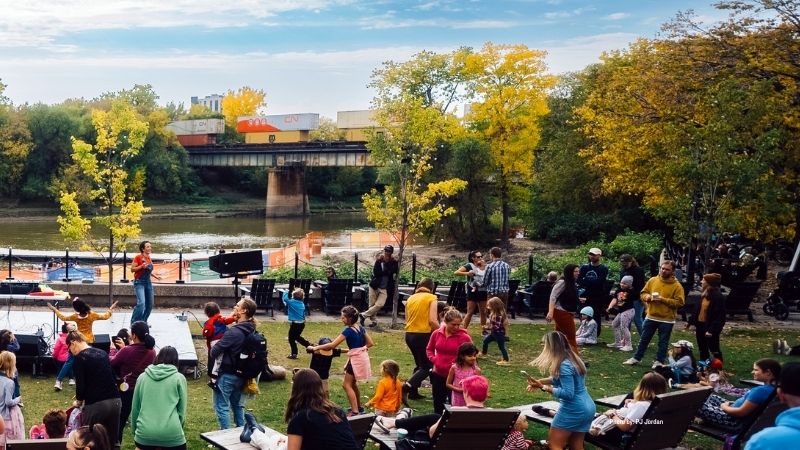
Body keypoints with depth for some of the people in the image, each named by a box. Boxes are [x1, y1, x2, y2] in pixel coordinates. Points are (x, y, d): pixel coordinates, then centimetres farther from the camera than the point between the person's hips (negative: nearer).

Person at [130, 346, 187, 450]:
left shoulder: (142, 377, 10)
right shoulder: (179, 378, 4)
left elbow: (135, 408, 15)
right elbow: (182, 410, 6)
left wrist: (135, 430, 26)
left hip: (144, 433, 2)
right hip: (172, 434, -2)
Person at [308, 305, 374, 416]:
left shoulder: (348, 330, -19)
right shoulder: (361, 328, 5)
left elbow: (332, 345, -22)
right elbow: (370, 343, 11)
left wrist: (316, 347, -15)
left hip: (356, 359, -9)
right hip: (362, 357, 9)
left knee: (347, 385, -2)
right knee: (352, 383, 22)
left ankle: (355, 411, -7)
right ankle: (358, 407, 32)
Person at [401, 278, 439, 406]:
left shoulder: (411, 298, 10)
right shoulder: (432, 298, -6)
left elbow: (407, 320, 13)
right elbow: (432, 320, -15)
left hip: (409, 334, 6)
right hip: (424, 335, -6)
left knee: (419, 364, 23)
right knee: (426, 367, 2)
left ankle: (413, 392, 21)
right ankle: (407, 387, -18)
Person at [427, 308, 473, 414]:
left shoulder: (464, 337, -11)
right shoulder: (437, 333, 0)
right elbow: (429, 349, 15)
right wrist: (434, 359, -2)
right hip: (438, 375, 4)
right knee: (438, 405, 15)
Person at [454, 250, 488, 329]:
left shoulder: (484, 267, 11)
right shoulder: (469, 266, -3)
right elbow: (456, 272, -9)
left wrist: (484, 266, -7)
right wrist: (467, 273, -21)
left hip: (482, 292, 5)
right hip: (472, 292, -5)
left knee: (483, 312, 9)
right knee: (470, 312, -7)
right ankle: (464, 330, -2)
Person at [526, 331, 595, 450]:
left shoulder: (564, 365, -21)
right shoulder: (573, 359, 9)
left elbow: (568, 393, -24)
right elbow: (559, 378, 20)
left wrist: (543, 387, -19)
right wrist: (540, 381, 9)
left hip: (574, 410, -9)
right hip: (587, 408, 9)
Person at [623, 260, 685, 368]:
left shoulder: (677, 286, -9)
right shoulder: (653, 280, 2)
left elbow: (679, 302, -15)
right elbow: (643, 293, 11)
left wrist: (663, 299, -21)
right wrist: (647, 297, -12)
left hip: (667, 320, -3)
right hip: (651, 317, 4)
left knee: (663, 342, 8)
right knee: (644, 339, 13)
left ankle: (659, 362, 20)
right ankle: (636, 358, 24)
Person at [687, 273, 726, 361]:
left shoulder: (718, 297, -19)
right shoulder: (704, 295, 8)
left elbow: (720, 316, -21)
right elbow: (697, 310, 16)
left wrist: (712, 330, -24)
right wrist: (690, 321, 16)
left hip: (710, 328, -9)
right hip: (700, 326, 9)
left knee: (714, 350, 1)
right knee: (703, 350, 19)